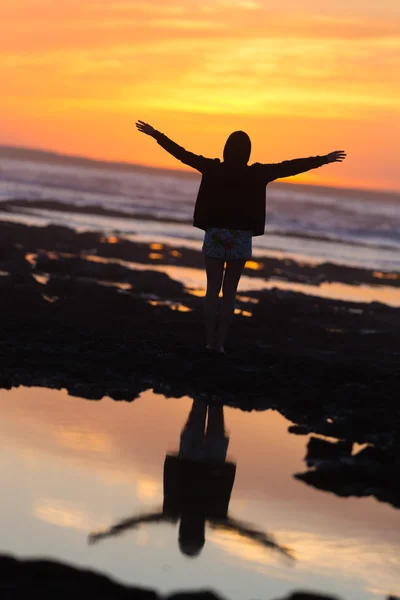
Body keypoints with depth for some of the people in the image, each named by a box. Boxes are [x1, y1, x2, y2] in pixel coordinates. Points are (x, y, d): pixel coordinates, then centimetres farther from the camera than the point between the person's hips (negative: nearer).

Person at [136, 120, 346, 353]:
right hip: (241, 237, 0)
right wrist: (323, 159, 2)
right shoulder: (256, 174, -8)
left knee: (213, 289, 7)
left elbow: (182, 153, -1)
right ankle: (220, 342, 5)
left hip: (215, 233, 0)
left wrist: (155, 134, 8)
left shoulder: (213, 169, -6)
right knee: (230, 291, 7)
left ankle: (210, 341, 4)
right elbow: (291, 167, -5)